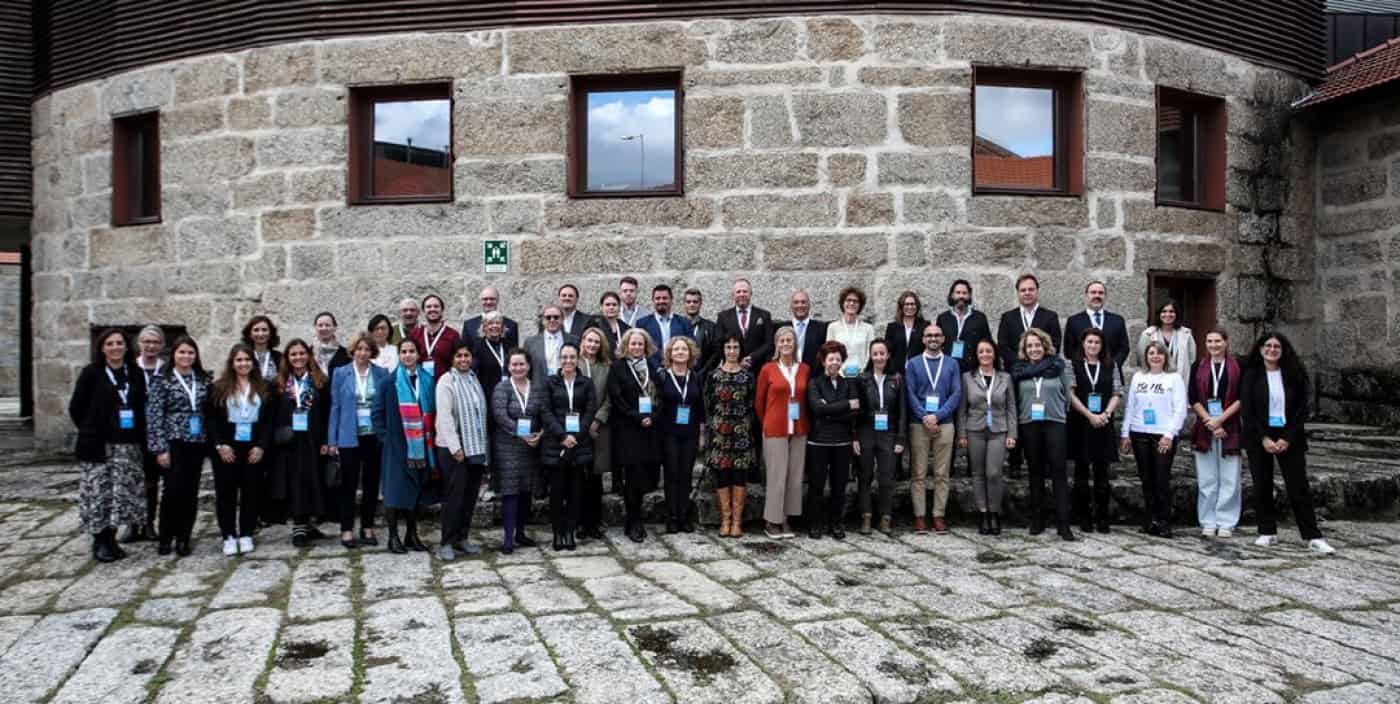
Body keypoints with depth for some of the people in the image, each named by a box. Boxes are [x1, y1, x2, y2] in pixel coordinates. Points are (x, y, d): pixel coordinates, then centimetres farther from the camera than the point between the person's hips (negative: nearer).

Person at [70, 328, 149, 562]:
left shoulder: (135, 375, 8)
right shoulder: (91, 373, -1)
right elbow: (75, 408, 2)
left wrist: (140, 438, 3)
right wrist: (92, 432, 3)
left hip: (128, 445, 3)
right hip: (97, 445, -3)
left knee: (122, 492, 3)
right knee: (99, 493, -2)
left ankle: (111, 540, 14)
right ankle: (100, 542, 10)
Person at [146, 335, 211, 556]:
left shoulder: (204, 381, 9)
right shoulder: (163, 381, -2)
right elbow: (154, 416, -6)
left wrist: (210, 443, 6)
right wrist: (160, 448, -12)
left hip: (197, 443, 4)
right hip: (174, 443, -4)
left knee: (191, 492, 5)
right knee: (174, 490, -8)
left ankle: (183, 538, 15)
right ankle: (166, 537, 9)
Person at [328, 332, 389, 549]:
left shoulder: (382, 373, 3)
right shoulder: (341, 373, 2)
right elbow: (335, 406, 2)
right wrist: (332, 440, -2)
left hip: (375, 436, 1)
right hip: (349, 437, -1)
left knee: (371, 484, 8)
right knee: (348, 484, 3)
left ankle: (368, 528, 19)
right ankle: (347, 530, 10)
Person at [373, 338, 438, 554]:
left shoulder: (428, 381, 6)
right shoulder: (388, 382, -2)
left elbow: (432, 412, 10)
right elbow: (376, 413, 0)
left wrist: (431, 436, 1)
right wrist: (385, 437, -7)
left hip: (421, 445, 3)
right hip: (397, 445, -3)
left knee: (417, 491, 9)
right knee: (396, 491, 0)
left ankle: (412, 535, 20)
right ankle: (393, 537, 10)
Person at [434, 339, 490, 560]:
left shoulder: (474, 379, 13)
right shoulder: (447, 380, -6)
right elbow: (444, 415, -12)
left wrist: (485, 446, 11)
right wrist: (455, 446, -16)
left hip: (476, 447, 6)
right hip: (453, 448, -6)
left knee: (470, 495, 8)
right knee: (454, 496, -6)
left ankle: (462, 538, 18)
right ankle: (447, 542, 2)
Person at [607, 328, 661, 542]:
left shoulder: (650, 367, 14)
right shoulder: (618, 367, -1)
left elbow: (658, 395, 13)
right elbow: (616, 398, -8)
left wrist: (651, 417, -4)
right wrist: (638, 418, -12)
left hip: (648, 429, 5)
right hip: (627, 430, -4)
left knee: (642, 475, 4)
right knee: (634, 476, -7)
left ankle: (635, 521, 15)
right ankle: (634, 523, 2)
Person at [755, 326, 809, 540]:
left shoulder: (805, 369, 5)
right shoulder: (768, 369, -2)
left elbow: (807, 400, 13)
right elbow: (759, 401, 7)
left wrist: (804, 422, 9)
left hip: (798, 430, 3)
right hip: (775, 429, -3)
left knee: (795, 476, 5)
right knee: (777, 475, -3)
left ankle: (786, 520, 16)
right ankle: (771, 522, 8)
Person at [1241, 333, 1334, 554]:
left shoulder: (1294, 375, 2)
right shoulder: (1251, 375, 0)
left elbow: (1302, 410, 0)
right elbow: (1246, 411, -3)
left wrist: (1287, 438, -10)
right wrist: (1263, 438, -11)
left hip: (1289, 438, 0)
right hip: (1259, 439, 0)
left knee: (1299, 487, -1)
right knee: (1262, 486, 4)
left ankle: (1313, 537, 1)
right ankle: (1267, 532, 14)